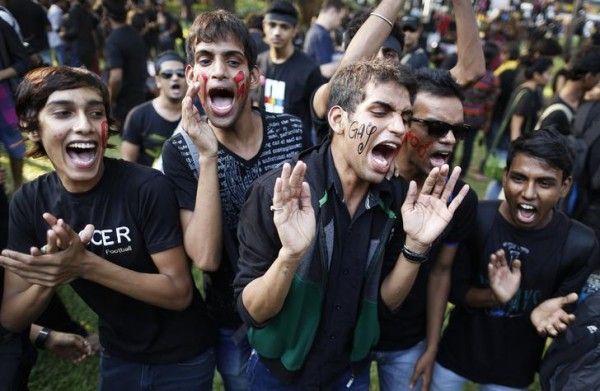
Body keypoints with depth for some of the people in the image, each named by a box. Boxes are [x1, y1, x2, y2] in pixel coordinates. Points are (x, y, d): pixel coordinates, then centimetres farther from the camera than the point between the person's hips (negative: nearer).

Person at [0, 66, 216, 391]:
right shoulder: (28, 202, -10)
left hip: (181, 359, -3)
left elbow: (180, 292, -22)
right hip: (116, 358, 4)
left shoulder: (147, 187, -24)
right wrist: (47, 280, -29)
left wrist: (86, 265, -33)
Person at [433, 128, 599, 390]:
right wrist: (494, 297, -31)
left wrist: (545, 313, -30)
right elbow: (455, 289, -11)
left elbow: (567, 309, -8)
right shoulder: (475, 219, -21)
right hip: (456, 355, 0)